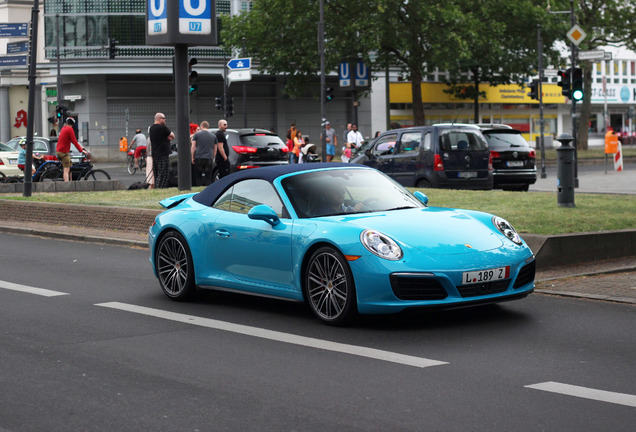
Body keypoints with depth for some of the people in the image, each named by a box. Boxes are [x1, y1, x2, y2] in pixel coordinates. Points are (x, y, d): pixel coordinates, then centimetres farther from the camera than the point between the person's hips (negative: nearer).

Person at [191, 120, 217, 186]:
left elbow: (193, 148, 1)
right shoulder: (213, 136, 11)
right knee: (208, 178, 2)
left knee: (198, 177, 5)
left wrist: (193, 158, 9)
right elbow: (215, 149, 15)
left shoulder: (196, 135, 3)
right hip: (209, 159, 1)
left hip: (198, 159, -1)